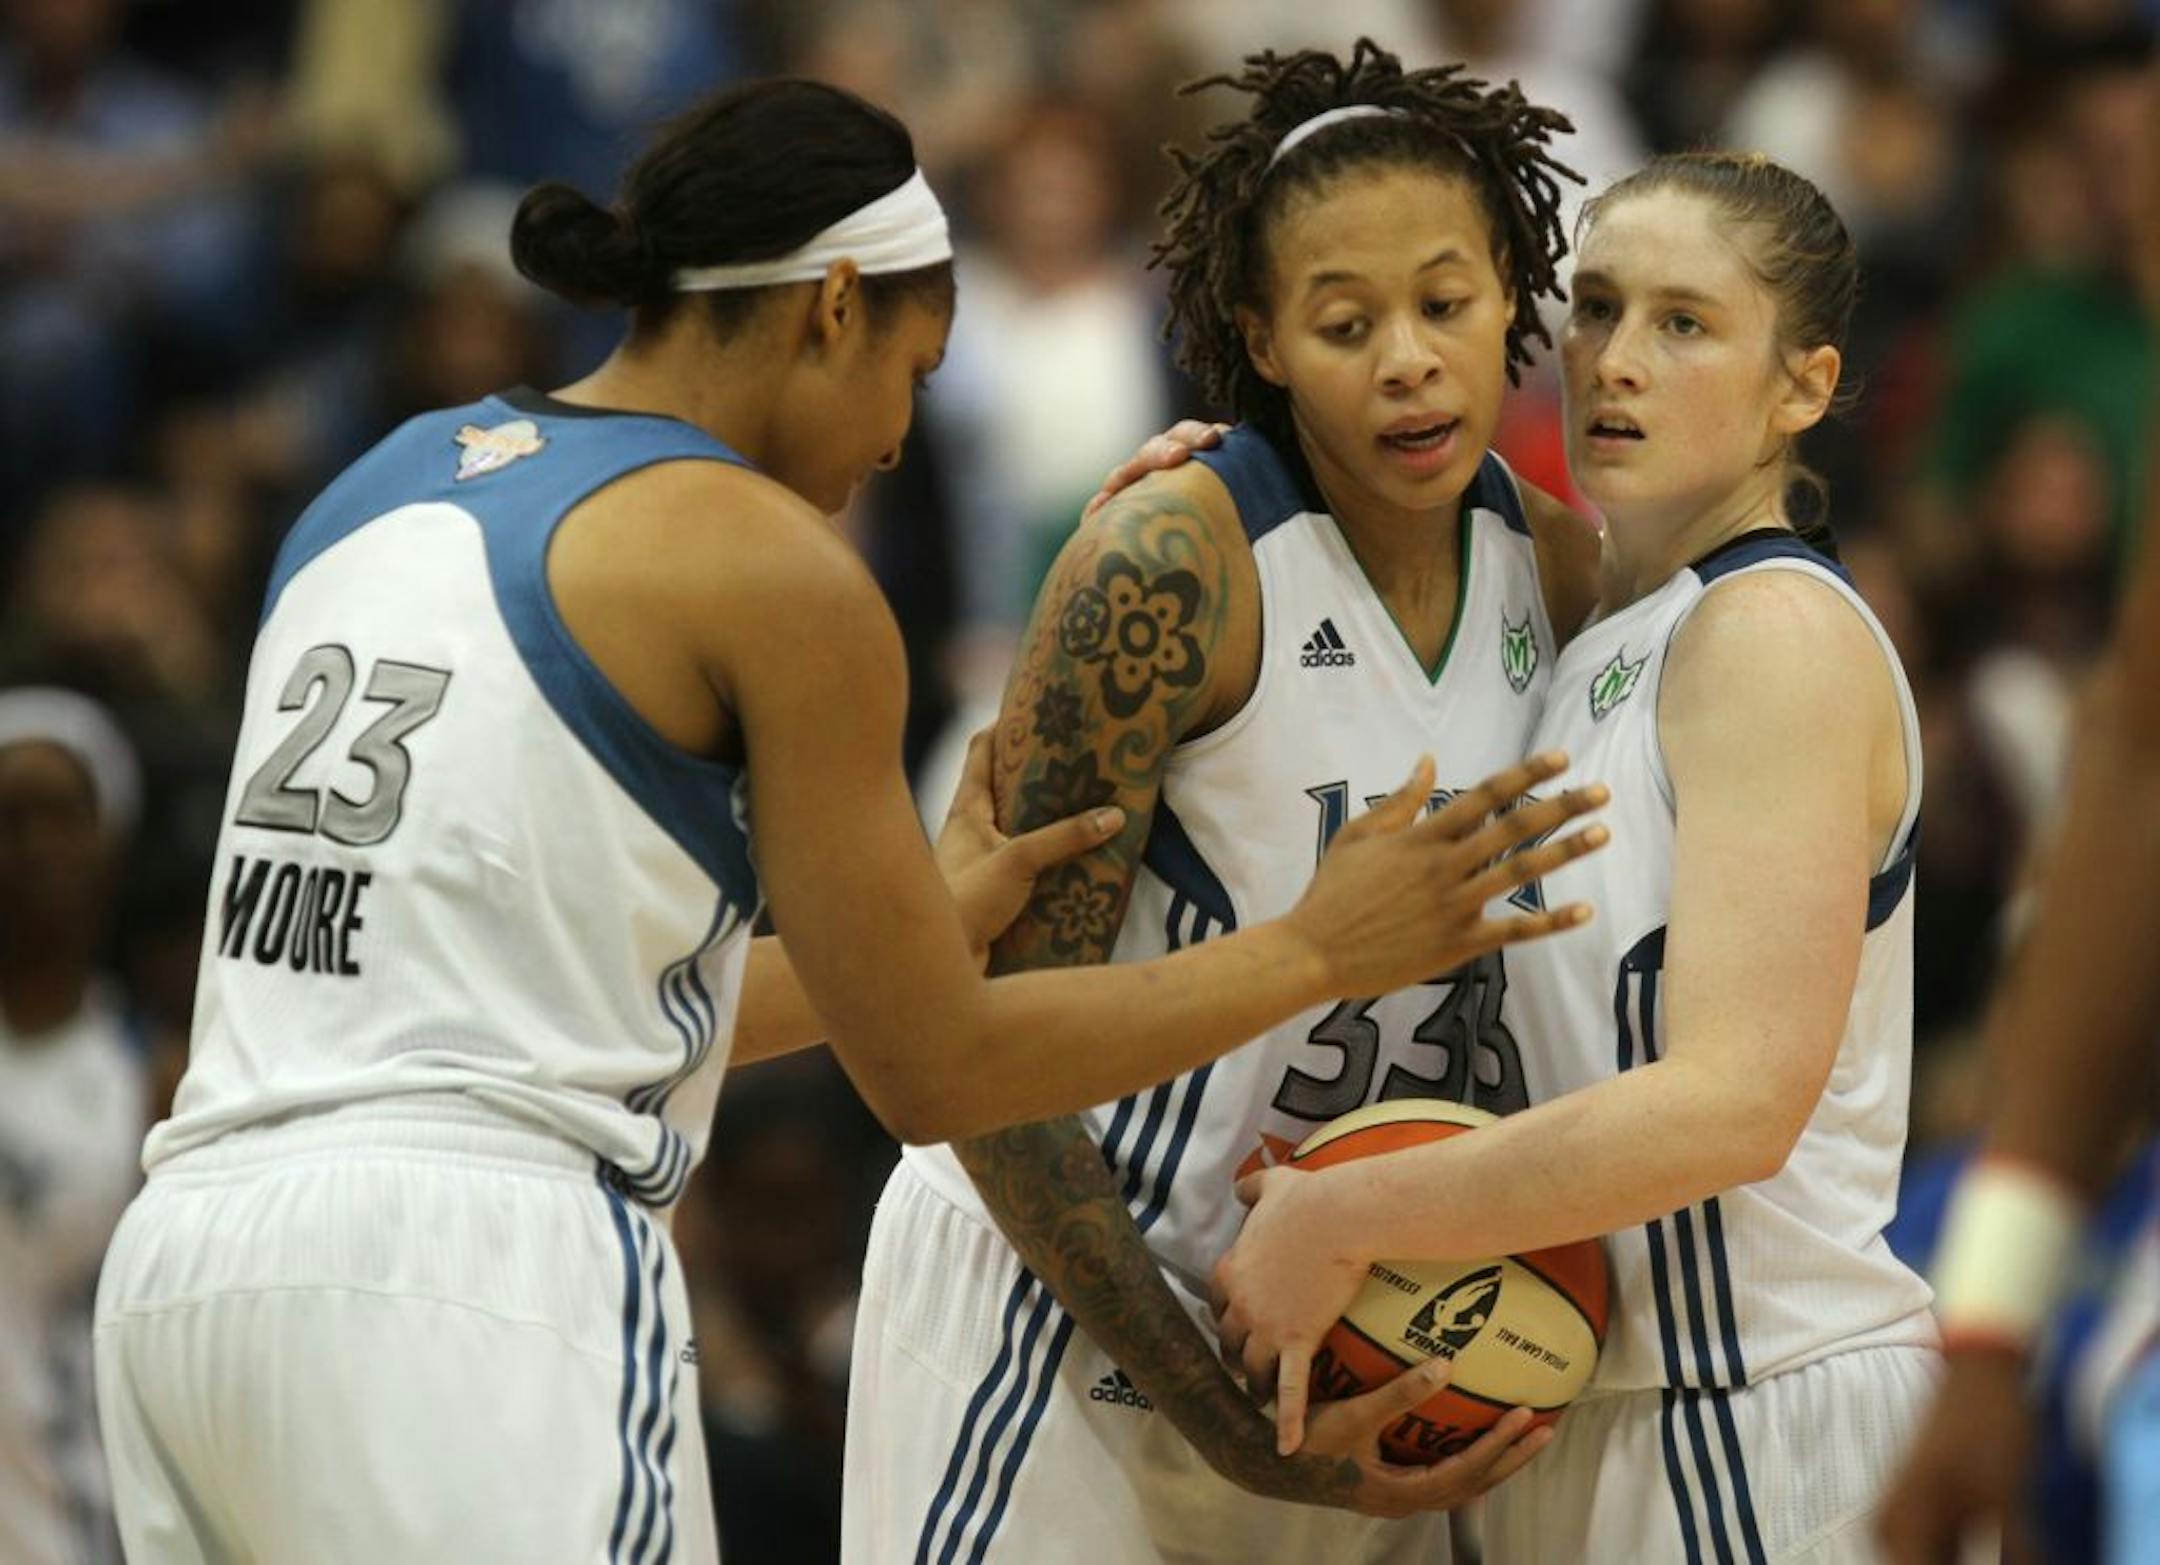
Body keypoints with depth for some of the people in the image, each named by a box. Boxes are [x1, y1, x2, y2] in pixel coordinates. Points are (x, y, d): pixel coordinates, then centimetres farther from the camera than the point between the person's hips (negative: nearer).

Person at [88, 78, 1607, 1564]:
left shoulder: (383, 489, 19)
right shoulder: (767, 564, -3)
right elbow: (937, 1076, 2)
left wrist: (922, 934, 31)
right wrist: (1316, 952, 12)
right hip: (469, 1283, -8)